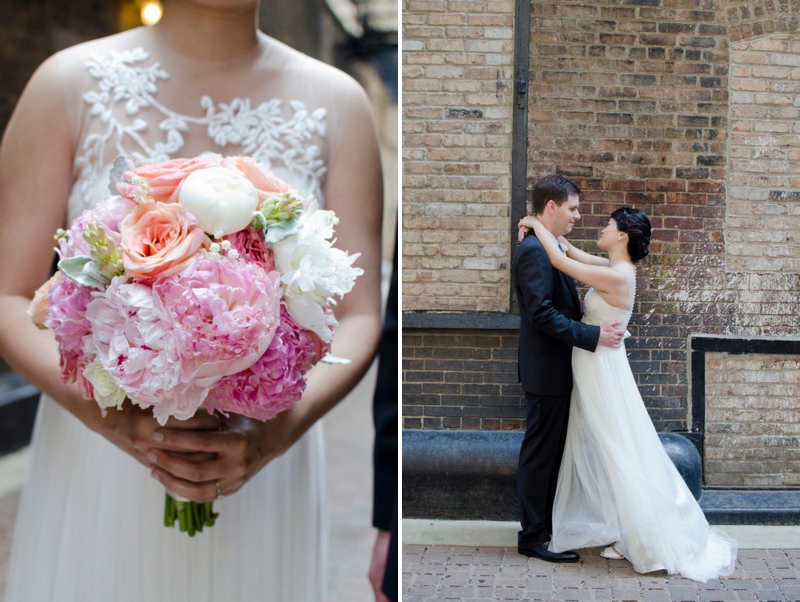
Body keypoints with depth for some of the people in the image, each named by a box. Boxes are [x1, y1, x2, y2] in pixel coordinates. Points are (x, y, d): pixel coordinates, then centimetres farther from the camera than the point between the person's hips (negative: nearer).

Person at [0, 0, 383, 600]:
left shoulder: (338, 104, -1)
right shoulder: (71, 83, -4)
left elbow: (359, 317, -4)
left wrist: (276, 433, -21)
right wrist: (103, 412, -22)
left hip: (261, 480, 1)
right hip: (97, 465, 0)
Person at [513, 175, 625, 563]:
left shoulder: (549, 248, 14)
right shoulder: (534, 251, -19)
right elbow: (542, 314, -26)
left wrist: (598, 329, 13)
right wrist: (593, 336, -24)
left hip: (556, 370, 10)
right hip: (546, 371, -10)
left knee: (551, 451, 17)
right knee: (539, 452, -2)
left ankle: (547, 523, 28)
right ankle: (533, 536, 7)